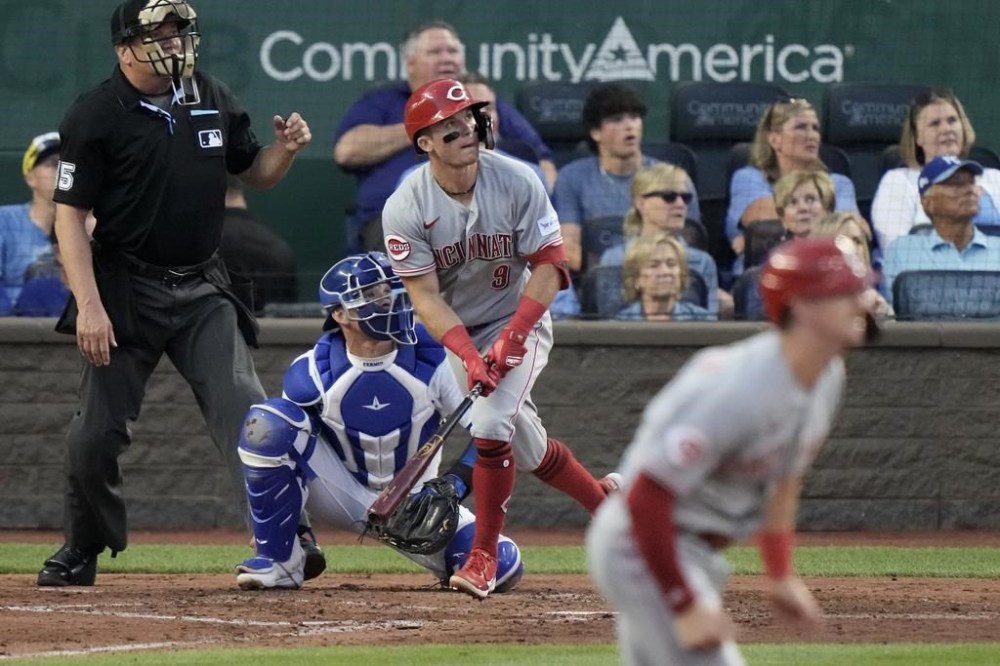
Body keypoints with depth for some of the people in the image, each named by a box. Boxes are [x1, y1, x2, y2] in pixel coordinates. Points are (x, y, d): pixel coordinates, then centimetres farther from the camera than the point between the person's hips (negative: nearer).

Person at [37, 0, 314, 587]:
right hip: (127, 290, -3)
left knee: (245, 411, -11)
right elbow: (70, 215, -11)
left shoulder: (214, 100, 7)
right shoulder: (96, 116, -9)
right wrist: (89, 305, -20)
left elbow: (256, 174, 19)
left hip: (203, 290, 3)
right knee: (97, 432, -1)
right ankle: (82, 552, 18)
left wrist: (287, 148, -5)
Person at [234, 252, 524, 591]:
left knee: (501, 567, -24)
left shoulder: (433, 359, -15)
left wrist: (455, 483, -25)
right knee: (266, 423, -26)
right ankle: (279, 561, -13)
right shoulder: (311, 373, -15)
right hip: (344, 496, 0)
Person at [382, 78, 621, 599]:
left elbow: (549, 265, -13)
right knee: (527, 447, 8)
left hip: (519, 322, -2)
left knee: (490, 423, -24)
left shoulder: (517, 183, -17)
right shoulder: (404, 210, -17)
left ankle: (484, 557, -13)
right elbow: (425, 297, -17)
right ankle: (606, 501, 36)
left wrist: (513, 335, -25)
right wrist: (469, 356, -30)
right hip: (457, 335, 2)